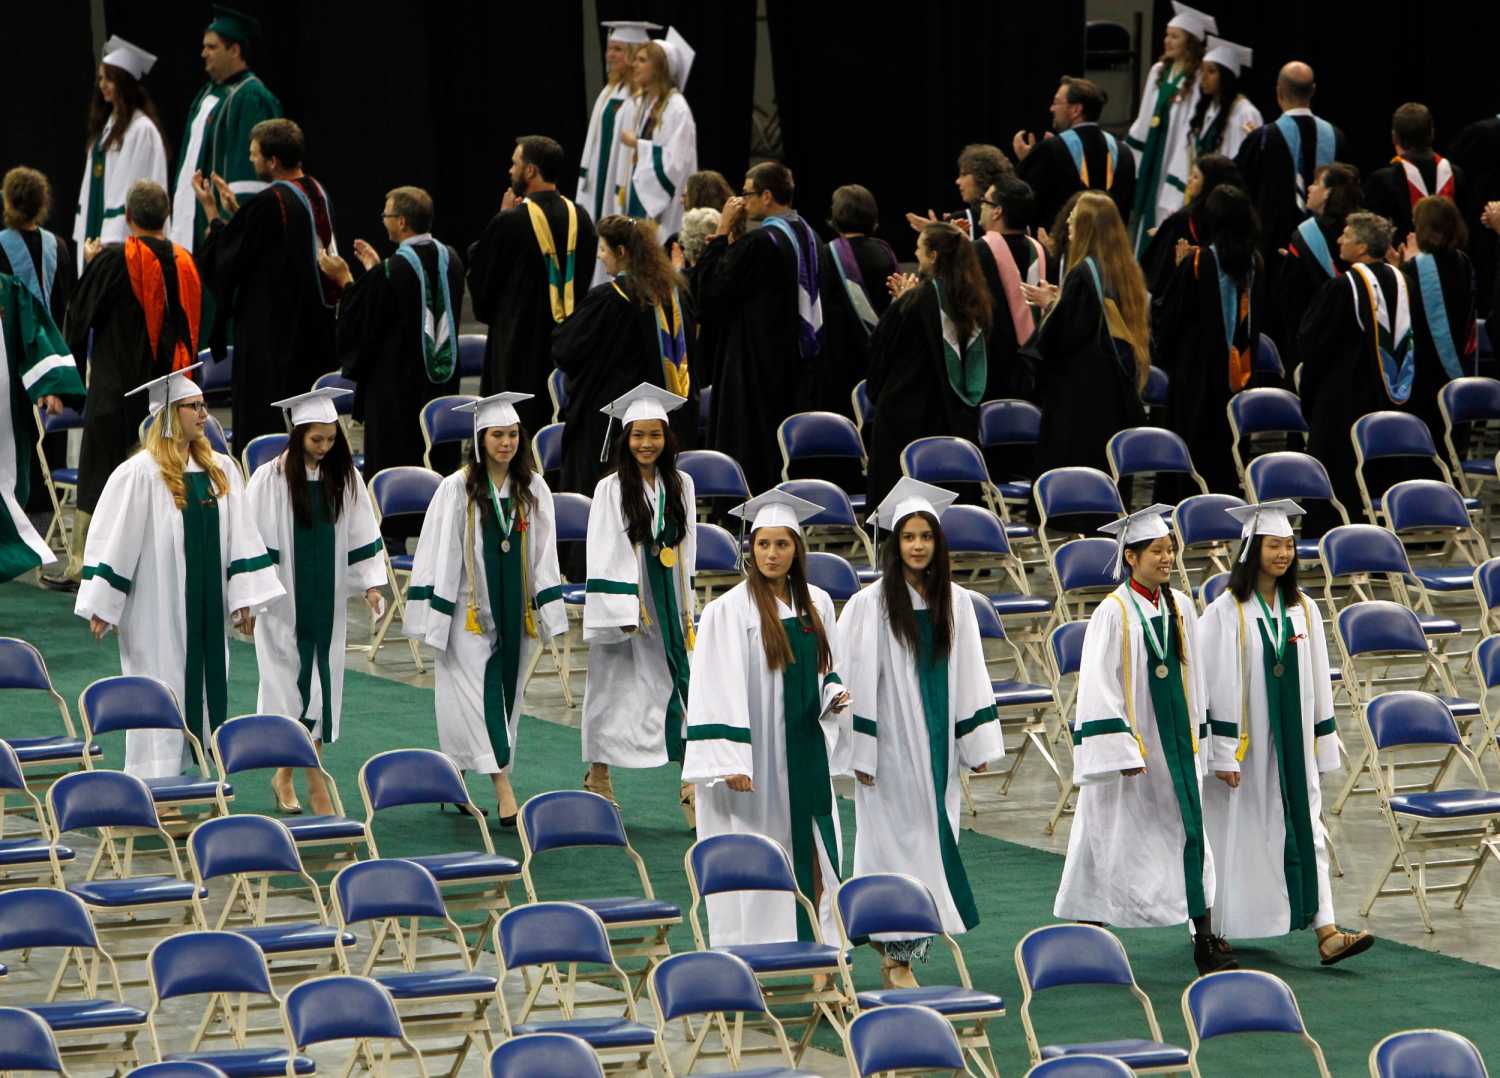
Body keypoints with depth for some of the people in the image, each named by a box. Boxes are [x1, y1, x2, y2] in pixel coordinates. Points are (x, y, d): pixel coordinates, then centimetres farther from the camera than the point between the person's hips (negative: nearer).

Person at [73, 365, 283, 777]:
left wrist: (245, 598, 5)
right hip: (157, 613, -6)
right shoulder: (140, 474, -11)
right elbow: (113, 540, -10)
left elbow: (239, 537, 10)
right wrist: (101, 607, -11)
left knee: (207, 695, 8)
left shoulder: (221, 470, 7)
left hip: (207, 609, 6)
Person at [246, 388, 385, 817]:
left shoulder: (344, 478, 4)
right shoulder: (270, 480, -8)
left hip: (326, 601, 4)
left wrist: (371, 584, 0)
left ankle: (289, 775, 10)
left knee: (320, 688, 4)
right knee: (291, 684, -2)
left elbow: (361, 536, 8)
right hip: (284, 601, -4)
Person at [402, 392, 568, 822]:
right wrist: (433, 617, -10)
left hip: (513, 610, 5)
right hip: (470, 610, -5)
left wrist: (549, 611, 2)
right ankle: (504, 791, -16)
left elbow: (544, 555, 8)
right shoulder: (458, 488, -7)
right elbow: (439, 553, -7)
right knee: (480, 695, -10)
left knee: (504, 696, 9)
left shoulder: (533, 489, 5)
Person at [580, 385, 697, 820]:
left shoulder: (680, 485, 7)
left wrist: (686, 607, 11)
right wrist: (623, 613, -16)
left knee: (681, 687, -3)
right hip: (625, 601, -4)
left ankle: (692, 784, -5)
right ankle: (599, 776, 15)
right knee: (614, 687, 3)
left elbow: (686, 549, 14)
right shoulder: (612, 489, -7)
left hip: (667, 603, 4)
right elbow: (605, 555, -11)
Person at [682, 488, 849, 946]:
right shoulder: (729, 611, -10)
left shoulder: (816, 604, 8)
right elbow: (716, 690, -13)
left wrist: (834, 695, -3)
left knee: (815, 854, 6)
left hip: (806, 753, 6)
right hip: (755, 756, -5)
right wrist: (729, 762, -20)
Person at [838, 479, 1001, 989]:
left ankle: (900, 953, 16)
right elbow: (856, 678, -10)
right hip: (892, 748, -5)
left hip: (936, 745, 5)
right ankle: (897, 957, 2)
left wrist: (977, 742, 8)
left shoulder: (954, 602, 7)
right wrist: (861, 752, -13)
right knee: (897, 839, -3)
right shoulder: (870, 604, -9)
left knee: (931, 840, 6)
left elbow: (969, 675, 11)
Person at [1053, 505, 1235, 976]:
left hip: (1176, 741, 5)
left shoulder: (1180, 608, 7)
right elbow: (1099, 688, -13)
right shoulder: (1113, 614, -10)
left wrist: (1197, 739, 15)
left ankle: (1205, 941, -3)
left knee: (1190, 834, -1)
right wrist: (1122, 751, -18)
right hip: (1131, 739, -5)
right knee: (1118, 839, 3)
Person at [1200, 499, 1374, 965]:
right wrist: (1223, 752, -15)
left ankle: (1326, 934, -8)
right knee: (1237, 836, 4)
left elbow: (1317, 681, 11)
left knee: (1304, 832, -1)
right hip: (1245, 744, -5)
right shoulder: (1226, 612, -9)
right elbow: (1215, 683, -11)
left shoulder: (1303, 609, 7)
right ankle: (1211, 930, 19)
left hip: (1291, 744, 5)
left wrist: (1322, 742, 9)